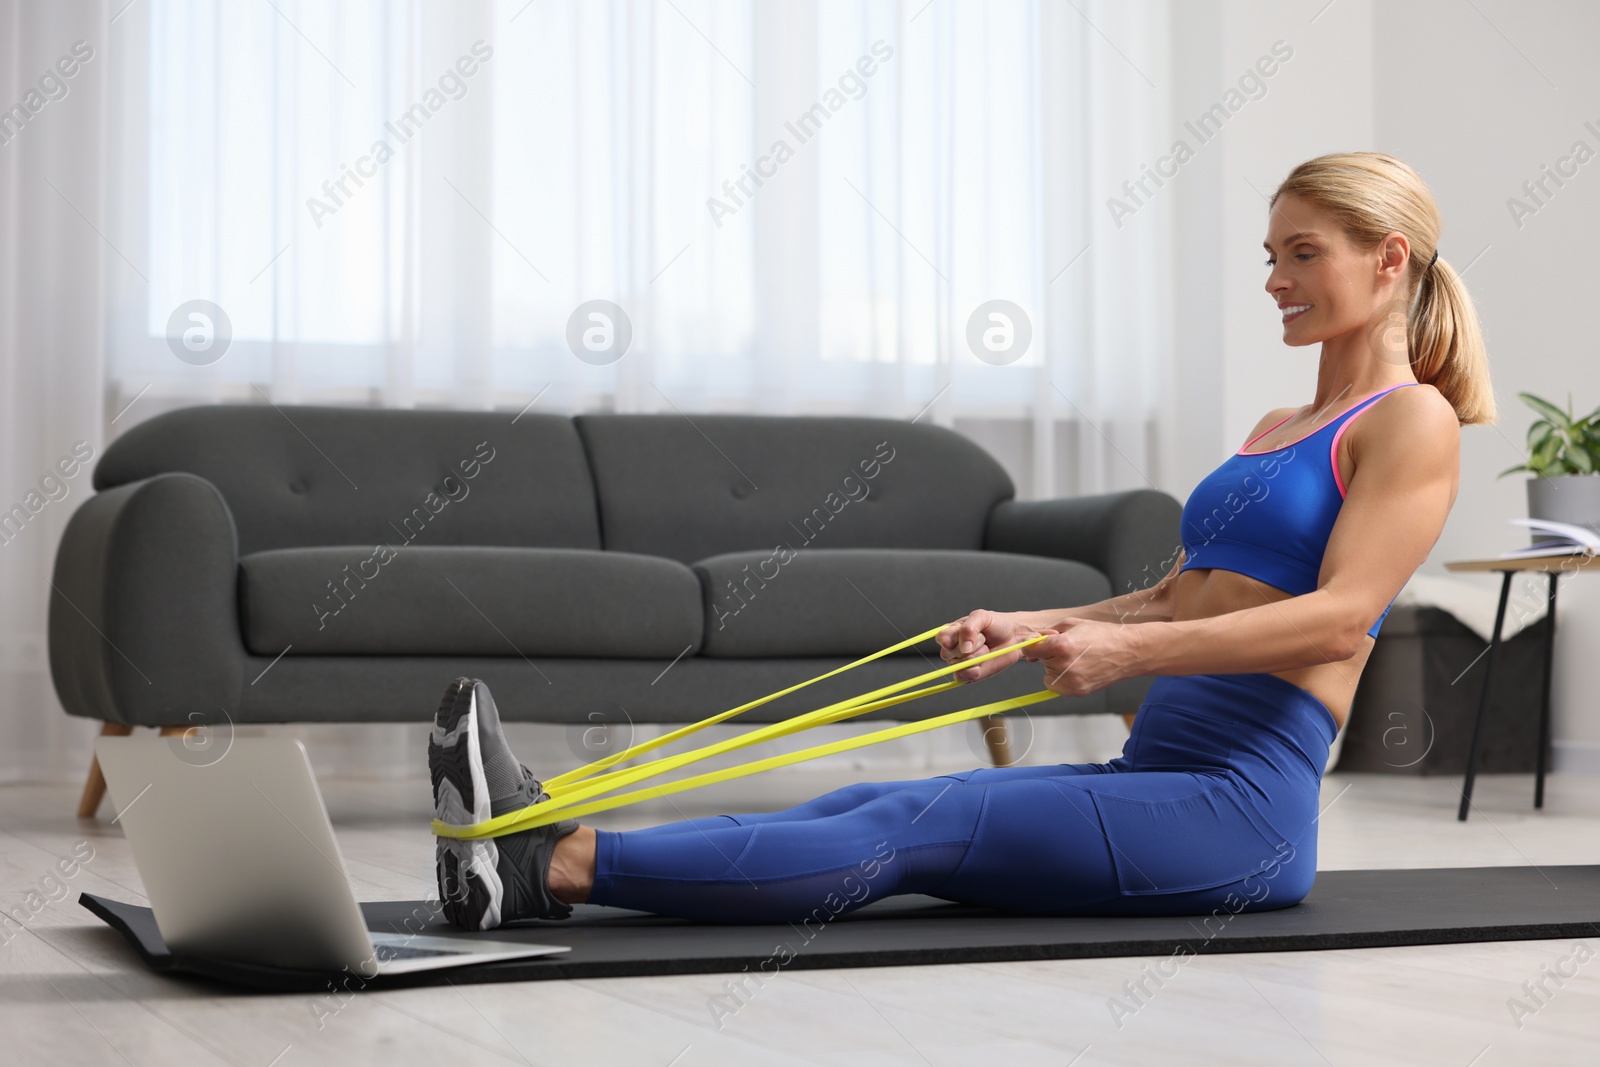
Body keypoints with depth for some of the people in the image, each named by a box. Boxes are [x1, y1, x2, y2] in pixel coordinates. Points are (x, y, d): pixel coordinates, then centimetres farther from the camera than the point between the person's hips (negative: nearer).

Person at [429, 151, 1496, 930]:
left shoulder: (1411, 420, -3)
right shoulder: (1276, 430, 24)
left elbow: (1341, 616, -17)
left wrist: (1128, 648, -25)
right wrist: (1028, 626, 8)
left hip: (1239, 808, -8)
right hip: (1159, 778, 8)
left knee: (911, 830, -21)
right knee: (875, 806, -11)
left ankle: (558, 869, -31)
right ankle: (549, 835, -23)